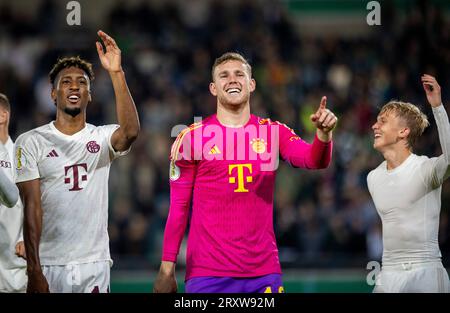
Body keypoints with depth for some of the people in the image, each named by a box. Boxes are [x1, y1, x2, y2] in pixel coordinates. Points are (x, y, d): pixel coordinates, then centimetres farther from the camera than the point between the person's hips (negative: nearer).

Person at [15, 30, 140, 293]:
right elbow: (32, 207, -5)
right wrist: (34, 270, -12)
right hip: (49, 266, -2)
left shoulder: (102, 138, 6)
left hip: (95, 264, 2)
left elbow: (130, 132, -18)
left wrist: (116, 73, -24)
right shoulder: (31, 142, 2)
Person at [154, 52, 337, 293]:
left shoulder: (274, 132, 8)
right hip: (207, 274, -2)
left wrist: (323, 134, -31)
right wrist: (166, 269, -1)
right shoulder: (192, 137, 2)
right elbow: (179, 207, 3)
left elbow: (313, 160, -9)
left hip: (264, 273, 2)